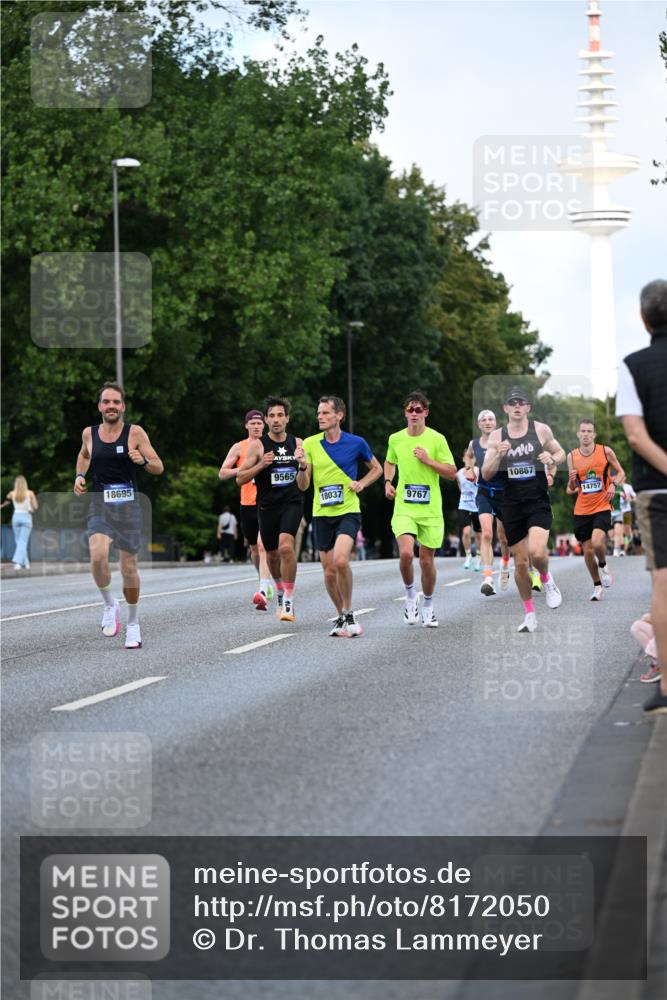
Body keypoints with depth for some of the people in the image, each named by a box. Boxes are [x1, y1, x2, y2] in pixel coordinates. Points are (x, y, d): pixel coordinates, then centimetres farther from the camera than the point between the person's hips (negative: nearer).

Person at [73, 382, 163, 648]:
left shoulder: (135, 432, -4)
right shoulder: (89, 433, 5)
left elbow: (159, 468, -2)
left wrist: (143, 460, -22)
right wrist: (79, 476, 10)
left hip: (129, 506, -1)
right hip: (99, 506, 1)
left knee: (128, 566, 5)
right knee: (98, 556, -24)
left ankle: (133, 623, 24)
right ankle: (109, 604, 2)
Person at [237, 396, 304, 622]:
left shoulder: (297, 443, 6)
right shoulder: (258, 445, -3)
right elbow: (240, 479, -4)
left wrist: (303, 464, -5)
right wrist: (261, 465, -18)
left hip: (292, 503, -1)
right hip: (267, 505, 1)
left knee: (286, 546, -23)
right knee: (272, 554, 12)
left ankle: (289, 602, -17)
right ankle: (280, 592, 40)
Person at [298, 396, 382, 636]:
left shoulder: (356, 443, -2)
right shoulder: (310, 444, 3)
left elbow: (376, 468, 15)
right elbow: (303, 486, 2)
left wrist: (361, 483, -4)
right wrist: (303, 467, -19)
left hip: (348, 511, -3)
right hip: (321, 514, 3)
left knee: (340, 560, -24)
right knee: (329, 571, 4)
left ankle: (348, 613, -8)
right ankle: (341, 617, 23)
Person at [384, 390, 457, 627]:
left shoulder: (437, 439, -3)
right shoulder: (395, 439, 4)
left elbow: (452, 473, -3)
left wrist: (428, 460, -14)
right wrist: (388, 482, 9)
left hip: (430, 509, -1)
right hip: (404, 508, 1)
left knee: (427, 559, 5)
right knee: (406, 553, -20)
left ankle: (427, 605, 26)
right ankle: (410, 594, 6)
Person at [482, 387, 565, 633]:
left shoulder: (541, 430, 0)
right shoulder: (496, 436, 2)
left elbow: (561, 453, 14)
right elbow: (486, 474, 0)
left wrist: (552, 459, -9)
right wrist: (498, 456, -18)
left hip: (538, 502, -2)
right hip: (512, 505, 2)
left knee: (537, 552, -23)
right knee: (520, 562, 6)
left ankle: (547, 579, 12)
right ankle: (529, 614, 20)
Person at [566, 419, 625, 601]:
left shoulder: (605, 451, -4)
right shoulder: (572, 456, 2)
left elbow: (621, 472, 9)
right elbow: (571, 489, 10)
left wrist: (613, 484, -11)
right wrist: (572, 482, -13)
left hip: (602, 507, -3)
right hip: (582, 510, 3)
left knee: (597, 542, -23)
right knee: (587, 550, 3)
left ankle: (603, 565, 10)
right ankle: (597, 586, 21)